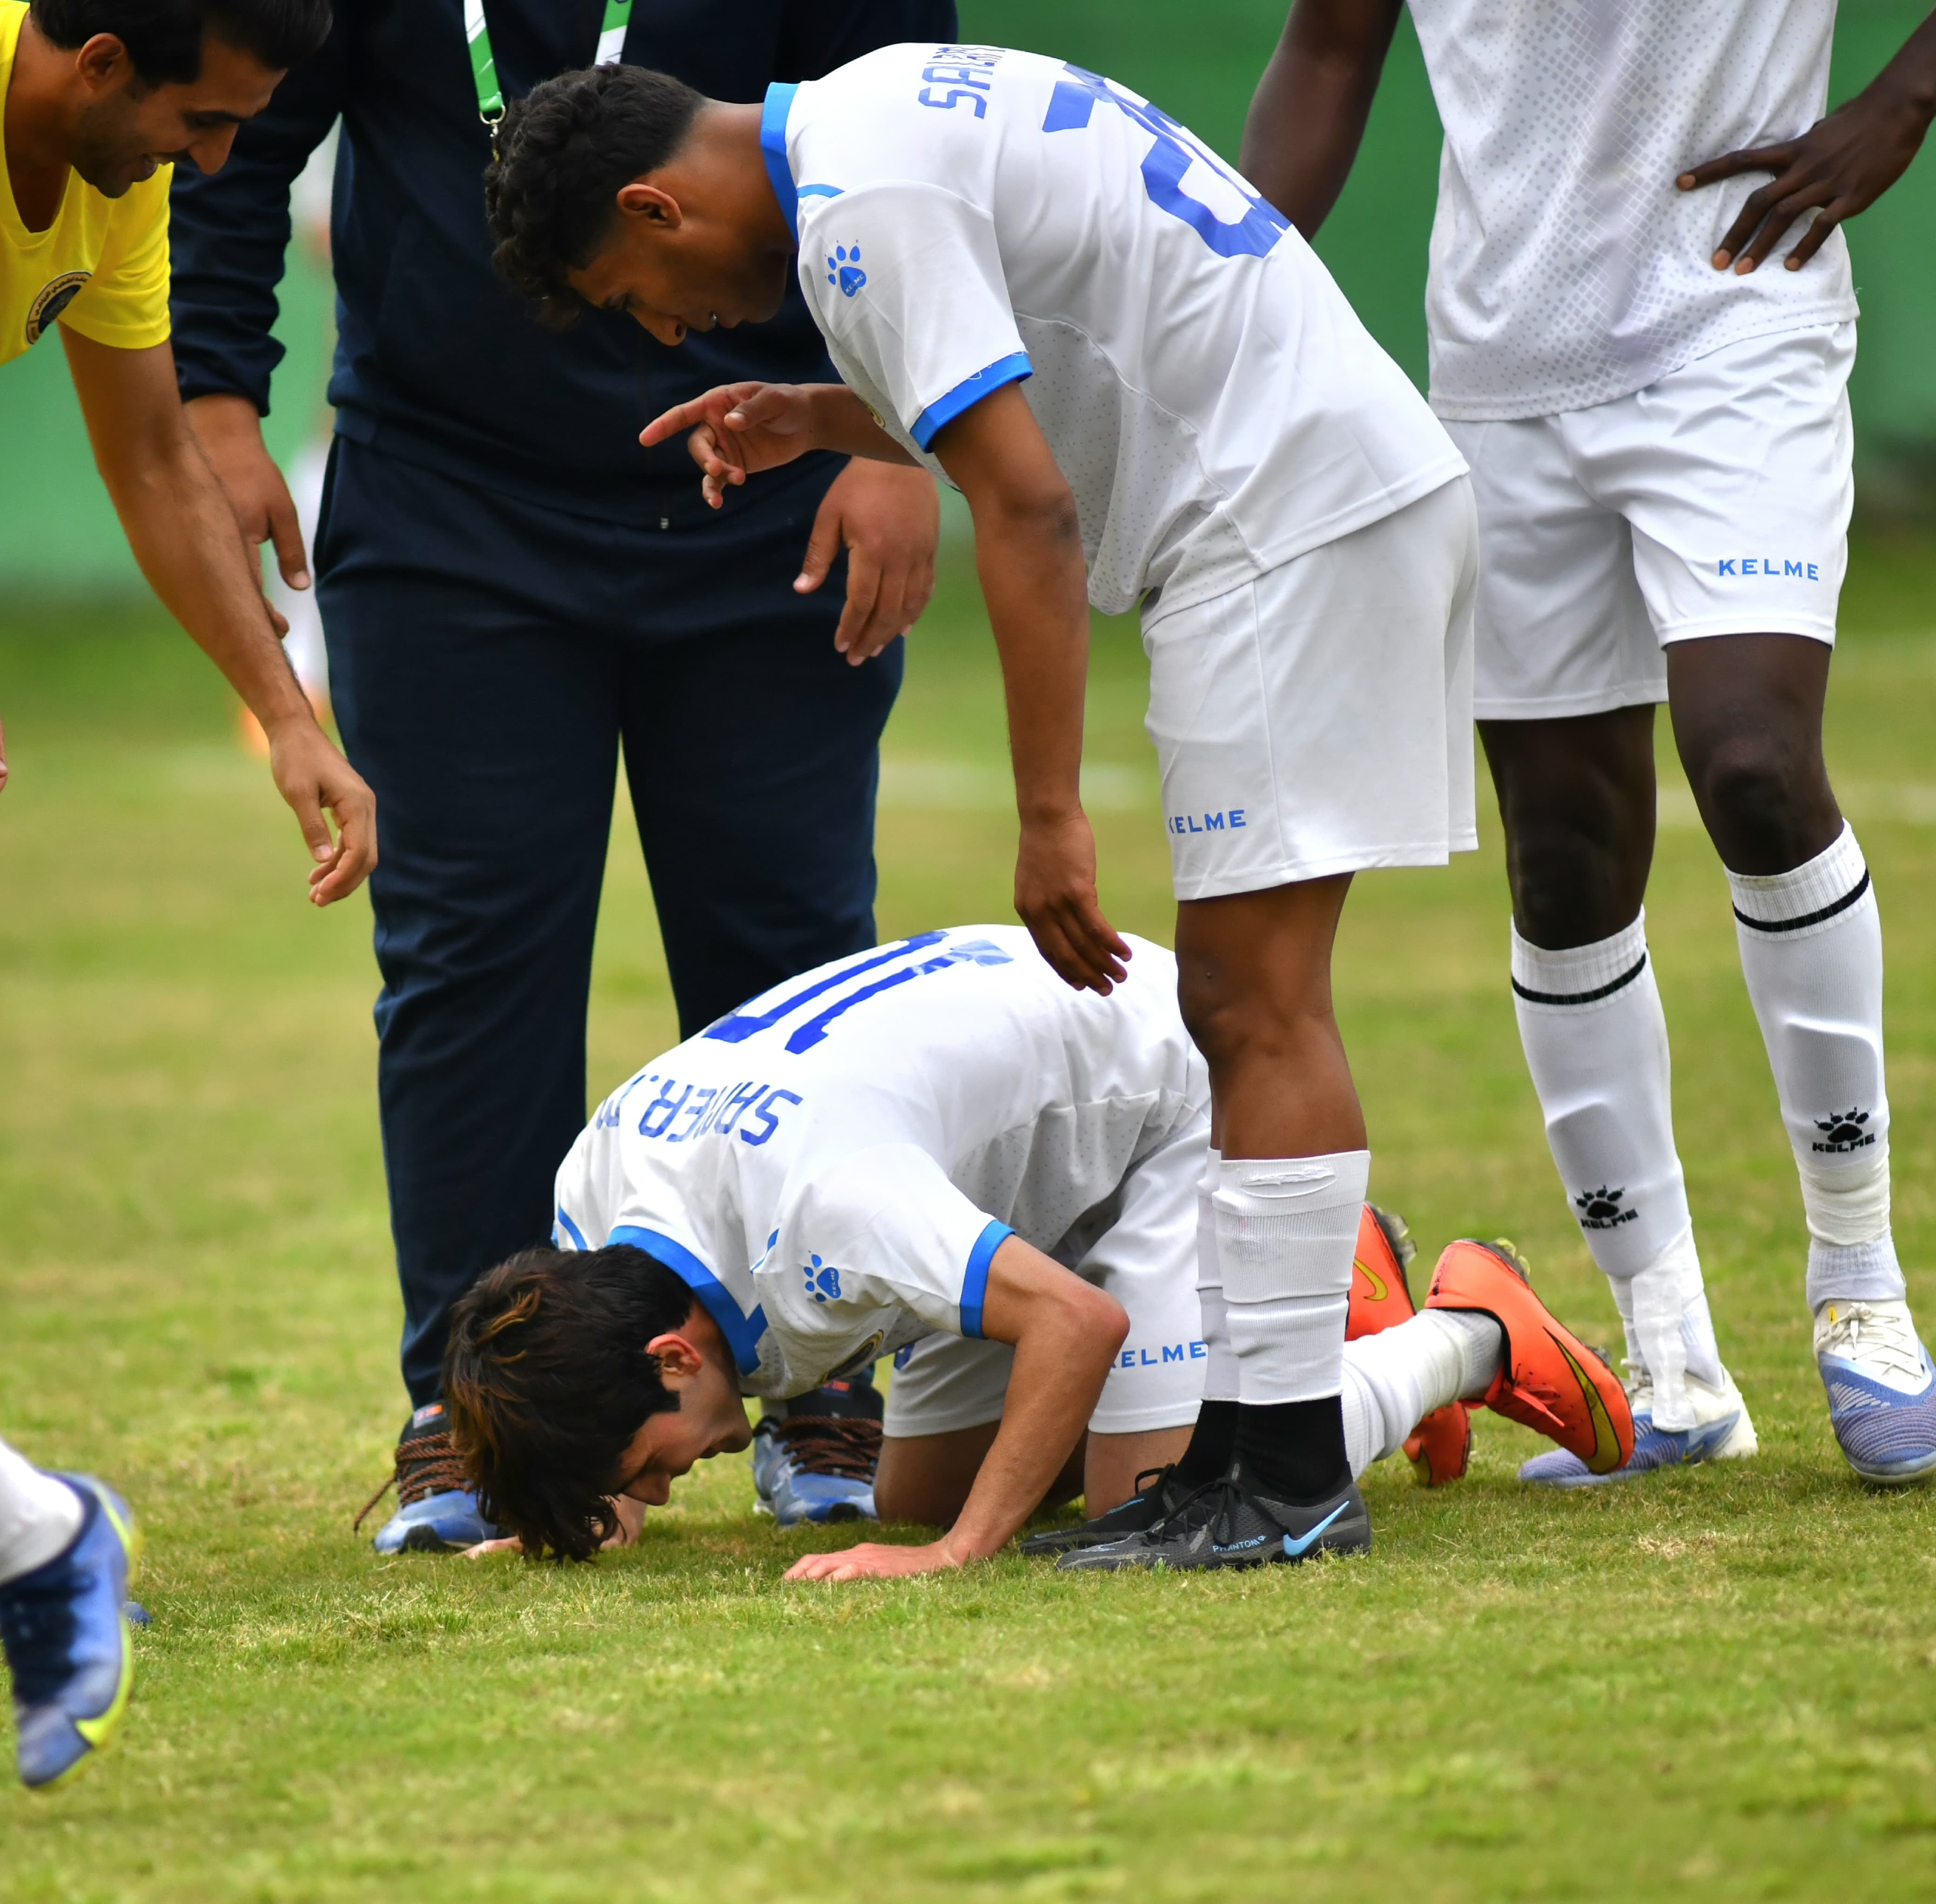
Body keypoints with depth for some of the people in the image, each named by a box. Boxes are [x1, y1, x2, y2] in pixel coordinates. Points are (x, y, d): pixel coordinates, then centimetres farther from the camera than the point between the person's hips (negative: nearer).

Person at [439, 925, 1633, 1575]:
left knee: (1148, 1501, -19)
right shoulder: (590, 1184, -14)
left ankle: (1471, 1335, 4)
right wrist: (568, 1506, -7)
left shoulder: (817, 1208, -41)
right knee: (918, 1491, 12)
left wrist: (956, 1553, -40)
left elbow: (1081, 1319, -41)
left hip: (1167, 1084, -9)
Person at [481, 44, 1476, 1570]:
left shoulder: (861, 213, -15)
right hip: (1357, 478, 10)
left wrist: (1051, 816, -19)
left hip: (1294, 514, -10)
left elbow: (1030, 505, -20)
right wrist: (826, 423, 20)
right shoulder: (883, 108, 16)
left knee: (1256, 1004, -11)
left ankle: (1293, 1478, -12)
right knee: (1237, 1005, 9)